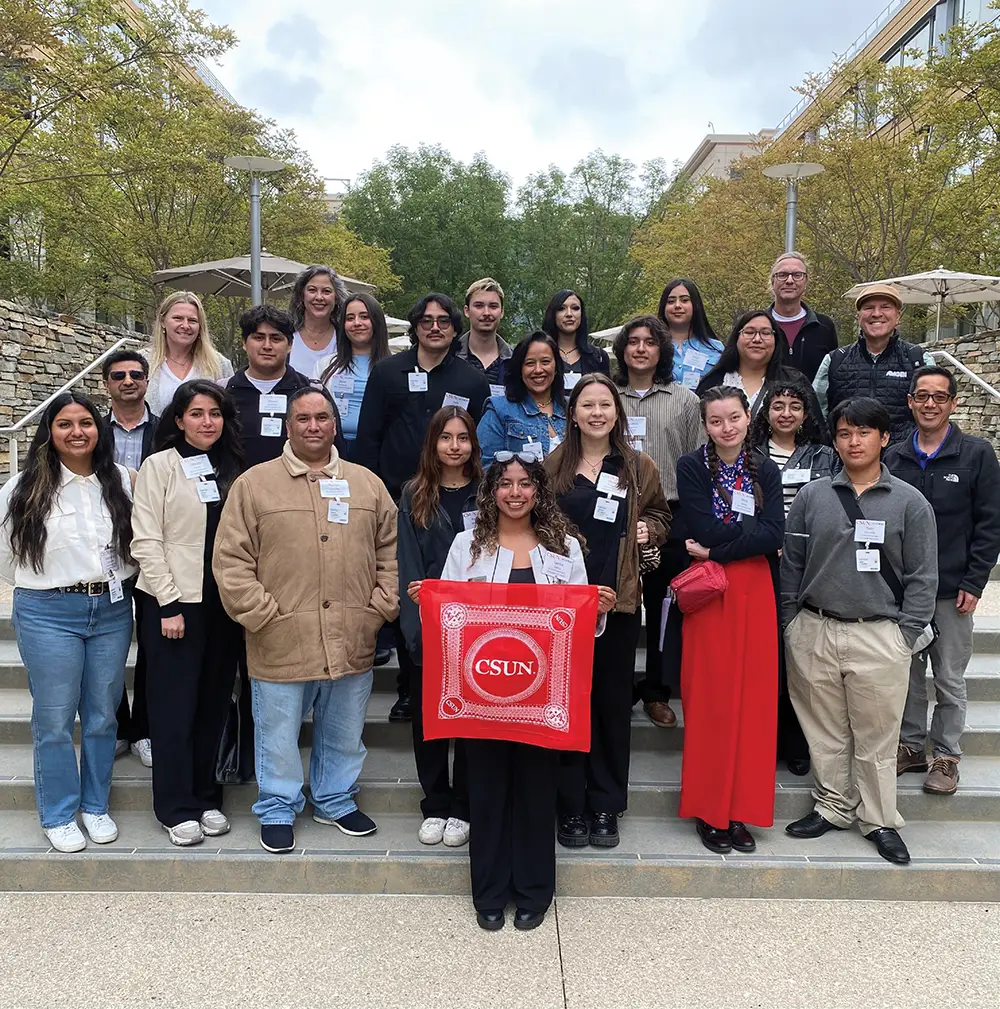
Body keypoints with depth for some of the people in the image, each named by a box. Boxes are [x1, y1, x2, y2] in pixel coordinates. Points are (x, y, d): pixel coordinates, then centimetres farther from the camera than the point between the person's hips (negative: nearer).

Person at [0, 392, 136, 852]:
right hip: (49, 615, -2)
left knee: (102, 715, 13)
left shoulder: (121, 482, 2)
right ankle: (58, 815, 22)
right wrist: (41, 586, 7)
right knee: (54, 720, 5)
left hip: (112, 610, 3)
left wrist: (116, 583, 6)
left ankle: (96, 806, 29)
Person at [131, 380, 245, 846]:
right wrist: (169, 603, -13)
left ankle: (206, 798, 24)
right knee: (175, 706, 2)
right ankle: (176, 808, 14)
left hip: (224, 602, 4)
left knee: (214, 703, 11)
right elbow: (146, 541, -8)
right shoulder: (159, 466, -3)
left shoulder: (232, 467, 10)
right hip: (174, 602, -4)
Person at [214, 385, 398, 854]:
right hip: (281, 646, -3)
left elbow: (391, 551, 11)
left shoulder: (367, 483, 9)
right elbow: (231, 560, -4)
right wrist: (263, 615, -10)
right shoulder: (254, 484, 0)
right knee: (278, 733, 11)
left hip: (353, 644, 3)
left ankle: (336, 799, 39)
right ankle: (277, 809, 31)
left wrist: (382, 607, 0)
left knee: (345, 732, 18)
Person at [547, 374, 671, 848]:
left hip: (618, 600, 1)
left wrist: (649, 530, -4)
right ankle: (569, 807, 16)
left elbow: (661, 515, 18)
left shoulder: (639, 467, 7)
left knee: (613, 702, 8)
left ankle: (606, 808, 21)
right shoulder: (553, 466, 5)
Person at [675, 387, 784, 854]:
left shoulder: (766, 471, 7)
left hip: (754, 592, 3)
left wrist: (717, 549, -13)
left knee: (752, 698, 4)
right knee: (709, 699, 0)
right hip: (708, 592, -2)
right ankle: (709, 808, 12)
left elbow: (774, 537, -6)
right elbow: (703, 530, -13)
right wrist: (752, 530, -8)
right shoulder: (691, 467, -1)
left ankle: (742, 808, 16)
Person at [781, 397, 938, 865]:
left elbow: (922, 577, 2)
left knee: (877, 737, 7)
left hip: (879, 637, -1)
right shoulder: (811, 496, 6)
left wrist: (906, 636, -4)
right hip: (814, 633, 2)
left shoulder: (910, 502, 1)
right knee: (825, 731, 12)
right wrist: (790, 625, 3)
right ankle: (832, 807, 28)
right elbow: (791, 565, 8)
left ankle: (879, 820, 23)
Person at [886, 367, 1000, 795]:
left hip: (951, 589, -2)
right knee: (907, 673, 12)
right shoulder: (893, 457, 5)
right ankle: (911, 745, 27)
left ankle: (946, 756, 22)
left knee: (950, 679, 8)